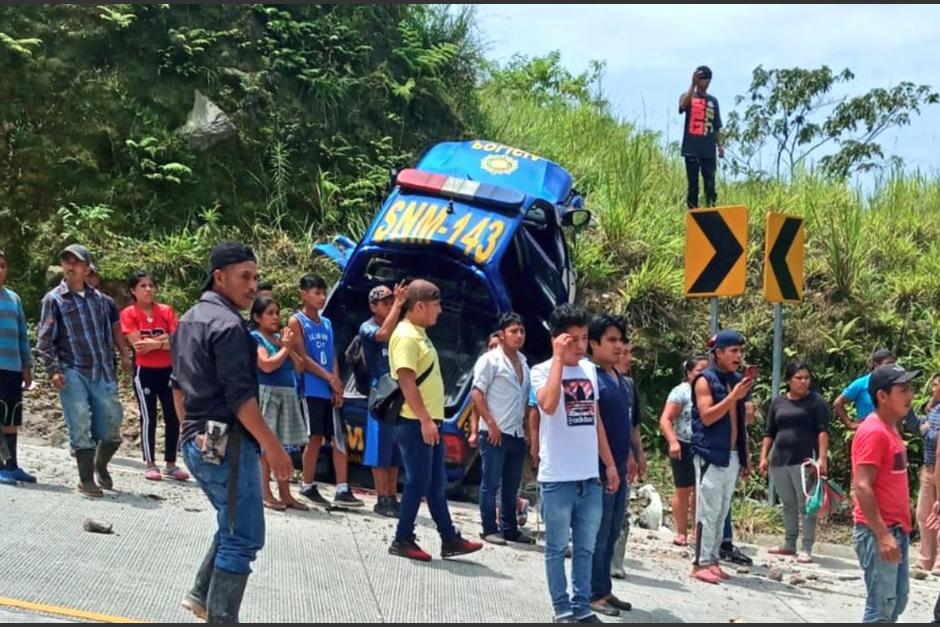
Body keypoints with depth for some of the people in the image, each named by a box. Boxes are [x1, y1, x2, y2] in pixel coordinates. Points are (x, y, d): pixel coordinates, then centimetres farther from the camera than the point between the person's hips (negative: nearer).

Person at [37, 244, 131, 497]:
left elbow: (114, 327, 26)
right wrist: (53, 370, -13)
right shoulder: (54, 299, 1)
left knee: (112, 424, 4)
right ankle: (86, 480, 6)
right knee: (80, 426, -5)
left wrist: (124, 354, 19)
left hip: (103, 372, 3)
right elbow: (45, 339, -4)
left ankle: (100, 465, 31)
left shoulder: (100, 299, 11)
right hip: (72, 372, -3)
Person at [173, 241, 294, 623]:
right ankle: (220, 618, -3)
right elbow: (241, 397, -21)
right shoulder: (228, 325, -17)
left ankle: (201, 596, 23)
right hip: (227, 444, -10)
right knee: (243, 539, -4)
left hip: (198, 443, 10)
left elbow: (179, 385, 21)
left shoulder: (189, 320, 13)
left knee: (232, 527, 24)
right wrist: (273, 447, -18)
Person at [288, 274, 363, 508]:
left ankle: (342, 490, -2)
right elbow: (303, 358, -9)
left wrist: (337, 387, -1)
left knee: (339, 440, 0)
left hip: (331, 391, 6)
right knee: (315, 438, -3)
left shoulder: (327, 323, 17)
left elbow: (333, 358, 13)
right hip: (310, 390, -6)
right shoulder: (297, 322, -2)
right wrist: (330, 379, -12)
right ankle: (308, 487, 8)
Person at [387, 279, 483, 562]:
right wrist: (424, 420, -23)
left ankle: (449, 539, 17)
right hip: (416, 423, -10)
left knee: (437, 483, 12)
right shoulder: (406, 336, -15)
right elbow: (407, 381, -21)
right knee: (418, 483, -3)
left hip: (429, 421, 10)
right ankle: (403, 540, 6)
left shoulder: (420, 334, 16)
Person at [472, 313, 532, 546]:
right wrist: (491, 424, -15)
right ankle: (489, 529, 4)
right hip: (495, 432, -7)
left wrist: (527, 428, 13)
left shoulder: (523, 362, 14)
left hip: (517, 433, 7)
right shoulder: (490, 360, -7)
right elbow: (477, 394, -11)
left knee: (512, 485, 12)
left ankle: (509, 529, 20)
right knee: (491, 483, -2)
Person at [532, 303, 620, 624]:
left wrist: (609, 464, 16)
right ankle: (562, 609, 13)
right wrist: (558, 358, -22)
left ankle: (582, 607, 19)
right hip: (557, 478, -5)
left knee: (586, 548, 11)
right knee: (557, 547, 5)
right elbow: (549, 405, -28)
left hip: (590, 477, 5)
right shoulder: (543, 371, -7)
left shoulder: (590, 369, 10)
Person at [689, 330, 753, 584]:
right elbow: (707, 417, -15)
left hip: (732, 456, 7)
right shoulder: (705, 380, -6)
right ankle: (701, 563, -4)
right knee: (708, 511, -7)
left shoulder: (737, 380, 15)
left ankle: (713, 560, 12)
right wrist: (733, 396, -20)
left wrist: (744, 458, 17)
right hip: (710, 454, -7)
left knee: (722, 512, 8)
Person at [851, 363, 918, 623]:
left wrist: (898, 529, 18)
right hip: (878, 533, -10)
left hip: (896, 530, 10)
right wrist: (882, 534, -25)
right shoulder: (873, 432, -17)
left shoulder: (889, 429, 13)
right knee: (881, 605, -7)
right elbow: (862, 487, -23)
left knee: (898, 600, 14)